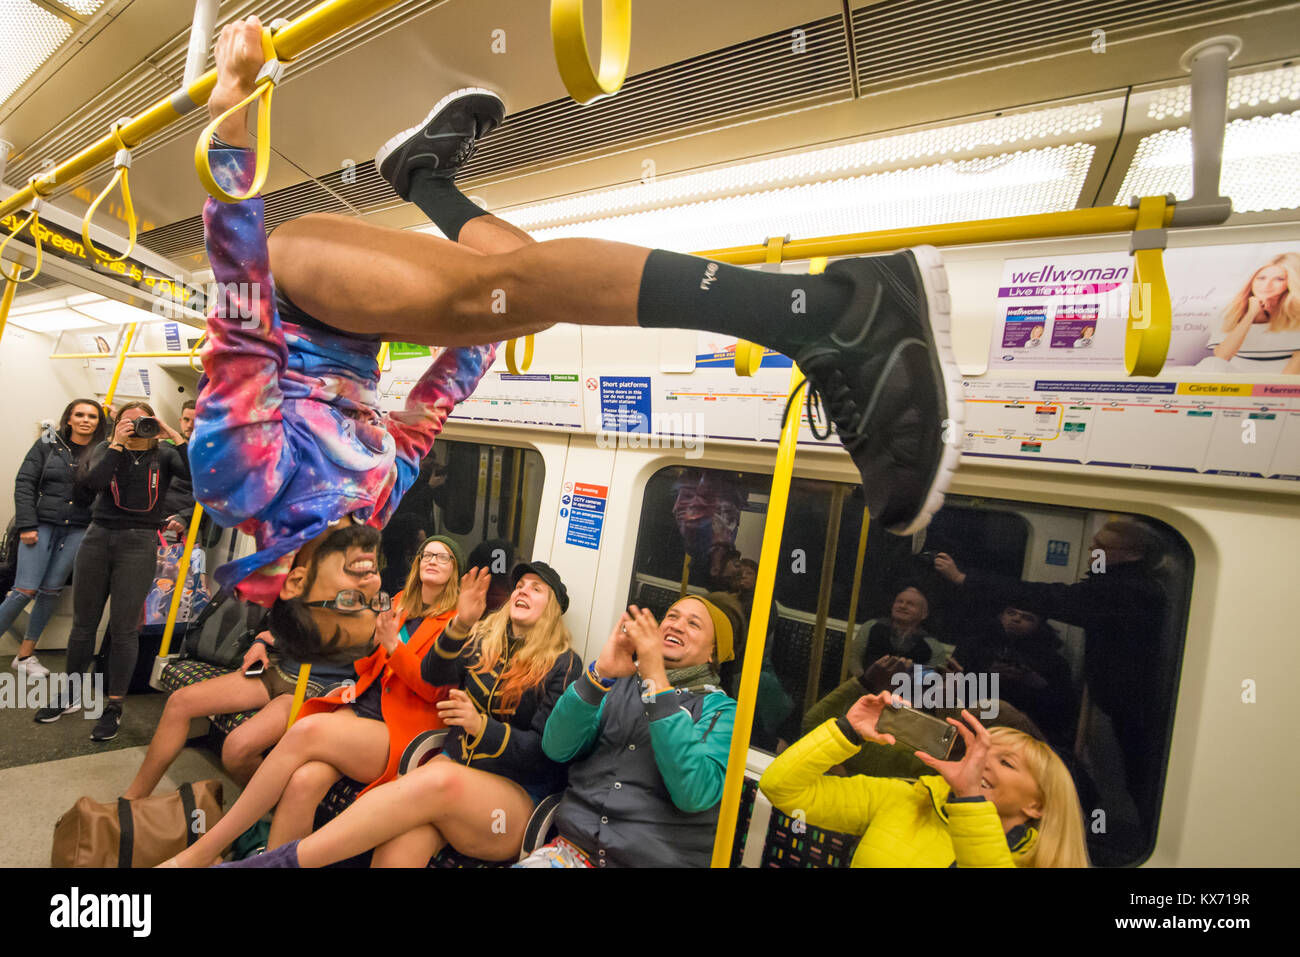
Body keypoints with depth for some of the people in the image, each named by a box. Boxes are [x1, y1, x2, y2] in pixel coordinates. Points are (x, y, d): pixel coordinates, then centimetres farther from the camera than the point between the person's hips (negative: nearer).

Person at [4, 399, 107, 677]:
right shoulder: (48, 444, 2)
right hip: (42, 525, -1)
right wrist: (26, 525, -5)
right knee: (25, 590, -7)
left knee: (51, 590, 6)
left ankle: (25, 654, 19)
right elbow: (24, 483, 1)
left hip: (78, 530, 1)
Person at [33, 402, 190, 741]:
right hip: (98, 536, 3)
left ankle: (114, 707, 11)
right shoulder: (107, 449, 8)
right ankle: (71, 696, 30)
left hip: (139, 543, -3)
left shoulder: (163, 455, 3)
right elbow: (94, 482, -11)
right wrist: (117, 445, -12)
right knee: (83, 622, 12)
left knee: (123, 627, 0)